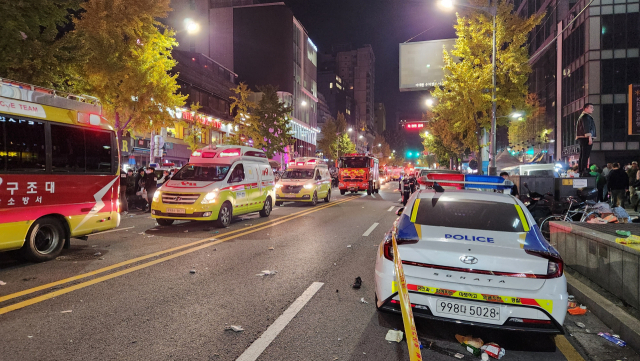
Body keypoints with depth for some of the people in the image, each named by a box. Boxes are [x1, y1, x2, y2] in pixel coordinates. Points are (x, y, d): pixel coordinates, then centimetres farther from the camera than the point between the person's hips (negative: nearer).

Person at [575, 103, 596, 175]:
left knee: (582, 156, 11)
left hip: (582, 139, 11)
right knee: (585, 155, -13)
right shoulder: (586, 116, -8)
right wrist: (589, 137, -25)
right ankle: (583, 171, -16)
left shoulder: (582, 116, 23)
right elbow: (586, 127, -19)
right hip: (586, 138, -11)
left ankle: (580, 171, 13)